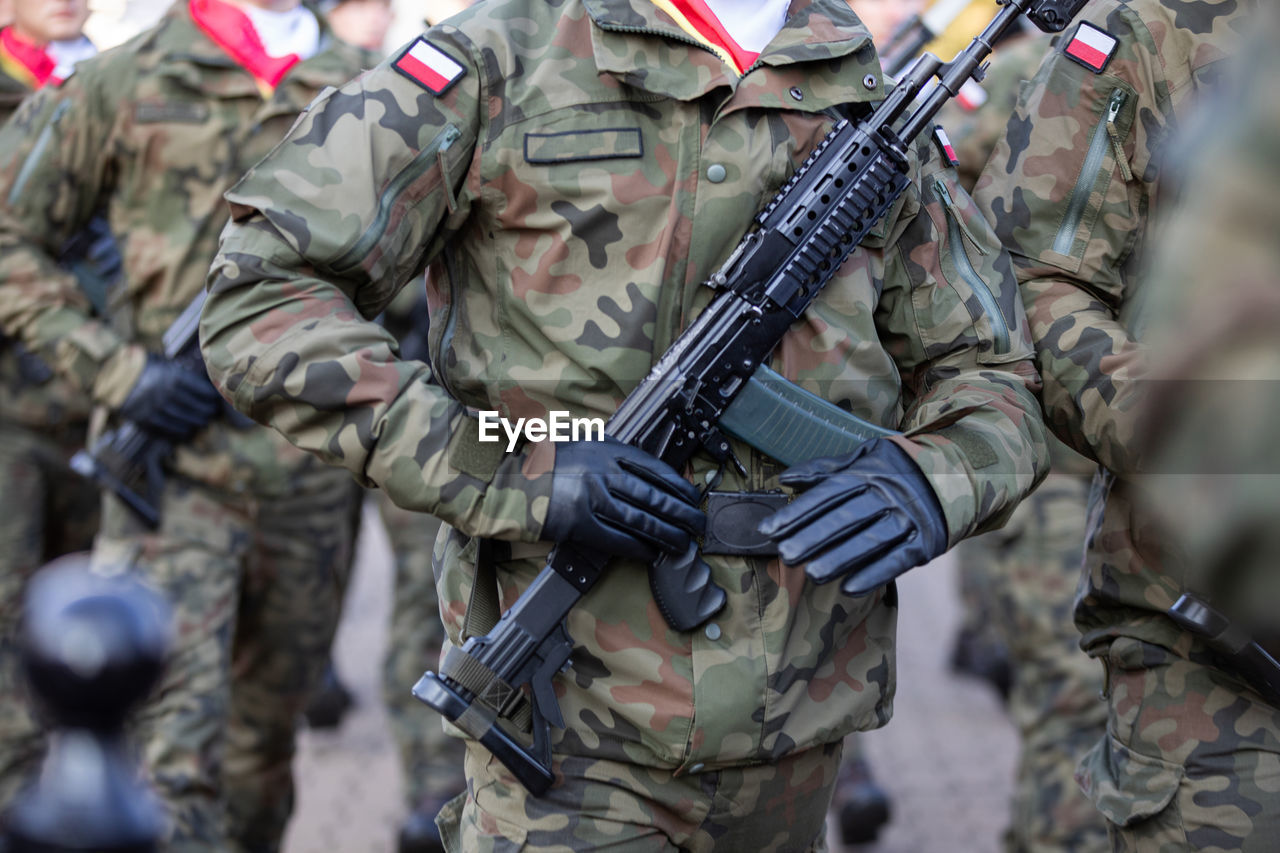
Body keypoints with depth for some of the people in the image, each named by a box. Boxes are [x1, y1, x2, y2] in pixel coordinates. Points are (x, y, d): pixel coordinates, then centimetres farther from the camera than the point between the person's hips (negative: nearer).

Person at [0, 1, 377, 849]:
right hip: (176, 459, -4)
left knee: (271, 719, 16)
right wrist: (113, 367, -9)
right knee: (173, 741, -11)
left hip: (310, 467, 4)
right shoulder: (125, 81, -2)